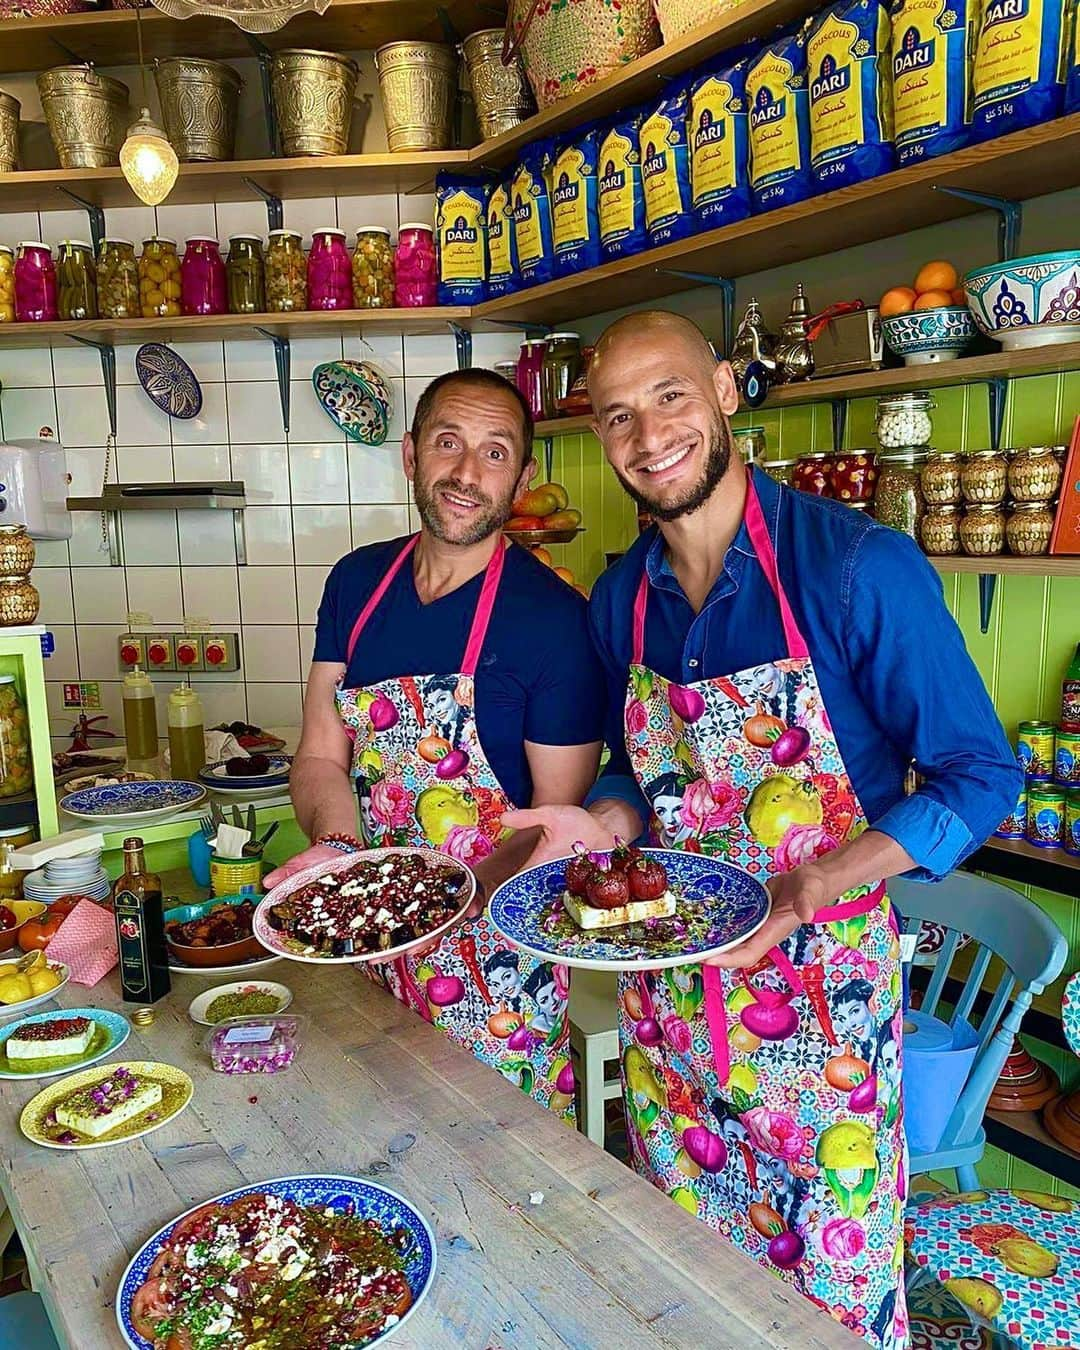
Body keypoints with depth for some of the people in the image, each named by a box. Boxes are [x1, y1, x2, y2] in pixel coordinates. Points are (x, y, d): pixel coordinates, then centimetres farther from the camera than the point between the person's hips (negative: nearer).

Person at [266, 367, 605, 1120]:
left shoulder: (551, 614, -16)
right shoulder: (357, 582, 0)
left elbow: (559, 816, -12)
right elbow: (322, 756, 3)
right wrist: (338, 851, -16)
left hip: (490, 952, -4)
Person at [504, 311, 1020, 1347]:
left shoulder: (862, 568, -18)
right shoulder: (619, 599, -1)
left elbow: (978, 774, -12)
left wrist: (820, 882, -25)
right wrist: (604, 823, -9)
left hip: (820, 977, -4)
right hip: (668, 980, 5)